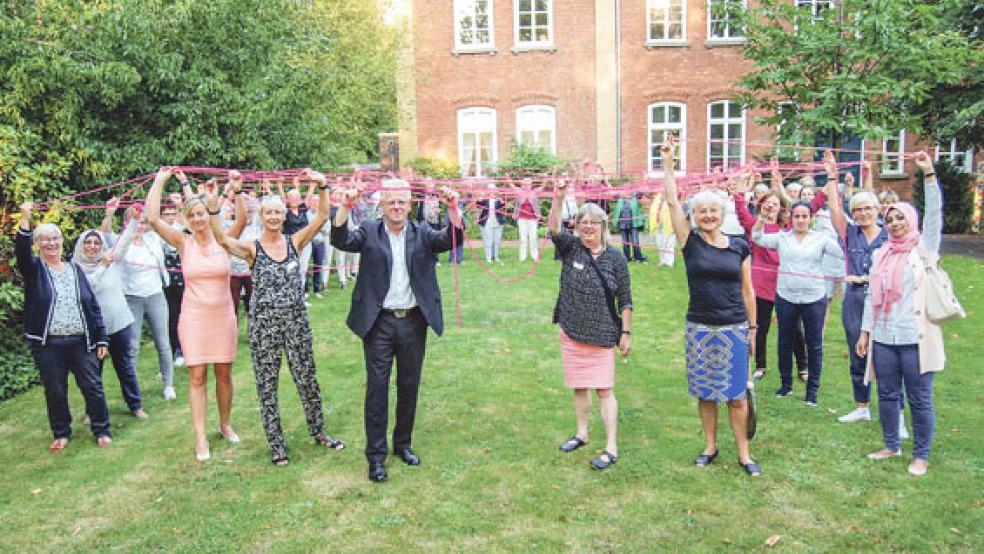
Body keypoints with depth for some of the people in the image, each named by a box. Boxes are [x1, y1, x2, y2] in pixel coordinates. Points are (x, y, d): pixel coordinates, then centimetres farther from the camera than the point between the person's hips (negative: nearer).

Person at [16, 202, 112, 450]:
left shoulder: (75, 269, 11)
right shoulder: (34, 269, 4)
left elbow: (93, 304, 9)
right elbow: (21, 251, -20)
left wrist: (101, 338, 4)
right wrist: (25, 219, -33)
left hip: (81, 341, 2)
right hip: (48, 344, -1)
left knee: (92, 386, 2)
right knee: (55, 391, 7)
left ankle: (101, 430, 14)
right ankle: (61, 433, 23)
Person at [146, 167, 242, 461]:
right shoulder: (183, 243, -1)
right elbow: (153, 219, -11)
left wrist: (237, 190, -27)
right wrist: (159, 182, -7)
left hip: (223, 315, 1)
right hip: (193, 317, 0)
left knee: (224, 373, 10)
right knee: (197, 376, 1)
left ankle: (225, 423, 30)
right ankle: (200, 438, 8)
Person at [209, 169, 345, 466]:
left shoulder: (295, 241, 1)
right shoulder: (252, 247, -5)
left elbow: (322, 216, -9)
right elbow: (222, 239, -23)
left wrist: (322, 186, -22)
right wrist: (213, 207, -34)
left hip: (296, 321, 2)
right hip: (263, 324, -2)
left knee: (308, 379, 12)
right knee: (267, 386, 8)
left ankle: (318, 432, 31)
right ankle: (276, 444, 23)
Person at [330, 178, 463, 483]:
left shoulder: (422, 234, 6)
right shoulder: (369, 232, 2)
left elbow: (452, 239, -8)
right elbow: (341, 240, -13)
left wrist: (453, 208, -24)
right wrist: (346, 207, -27)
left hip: (414, 321, 2)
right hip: (379, 322, -2)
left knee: (409, 386, 13)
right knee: (377, 387, 3)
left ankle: (403, 444, 30)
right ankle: (376, 455, 13)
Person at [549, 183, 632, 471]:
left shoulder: (615, 258, -4)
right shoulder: (570, 248, -1)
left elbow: (625, 300, 0)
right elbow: (554, 230, -22)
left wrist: (626, 332, -2)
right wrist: (557, 198, -34)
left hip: (602, 335, -2)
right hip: (571, 332, 3)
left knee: (604, 389, -2)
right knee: (578, 387, 15)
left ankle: (611, 448, 6)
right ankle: (582, 434, 33)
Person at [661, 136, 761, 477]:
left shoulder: (739, 246, 3)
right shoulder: (691, 242, -1)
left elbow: (747, 290, 8)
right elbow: (672, 202, -9)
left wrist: (753, 328, 8)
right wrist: (668, 161, -12)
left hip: (735, 329, 0)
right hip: (700, 329, 0)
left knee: (736, 394, 4)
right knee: (705, 393, 10)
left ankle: (744, 454, 16)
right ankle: (710, 446, 27)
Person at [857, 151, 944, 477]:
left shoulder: (923, 247, 2)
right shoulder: (882, 254, 13)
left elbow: (934, 214, -14)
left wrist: (929, 174, -22)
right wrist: (865, 331, 11)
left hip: (915, 337, -4)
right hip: (883, 337, 5)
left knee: (919, 399, 3)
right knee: (887, 395, 12)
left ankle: (921, 456, 17)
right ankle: (892, 446, 28)